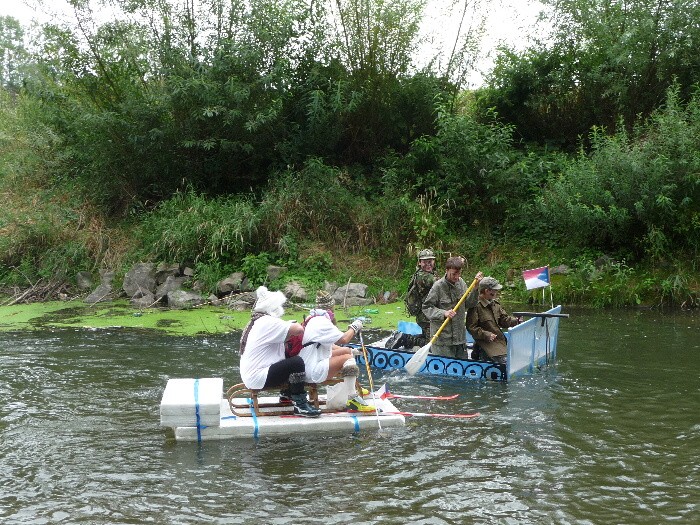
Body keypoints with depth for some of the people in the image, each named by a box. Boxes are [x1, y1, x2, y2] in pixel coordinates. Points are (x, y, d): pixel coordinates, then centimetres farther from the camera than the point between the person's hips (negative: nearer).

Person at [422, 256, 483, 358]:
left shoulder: (461, 282, 6)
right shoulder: (438, 286, -12)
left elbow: (469, 303, 8)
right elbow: (426, 308, -10)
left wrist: (475, 287, -3)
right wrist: (443, 313, -23)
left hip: (460, 337, 6)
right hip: (442, 338, -6)